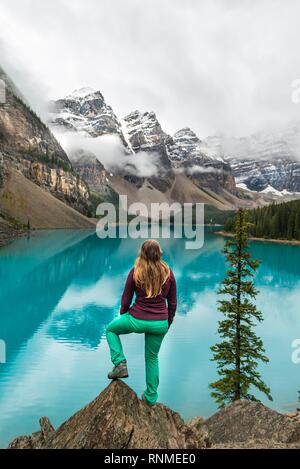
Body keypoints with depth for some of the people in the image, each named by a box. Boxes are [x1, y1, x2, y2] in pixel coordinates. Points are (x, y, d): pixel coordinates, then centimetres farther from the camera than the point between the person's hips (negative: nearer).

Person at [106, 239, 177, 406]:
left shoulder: (135, 272, -11)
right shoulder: (168, 273, -4)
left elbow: (126, 300, -3)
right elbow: (173, 303, 4)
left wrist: (123, 315, 17)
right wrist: (168, 323, 18)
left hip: (137, 320, -3)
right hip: (160, 324, 3)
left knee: (111, 329, 26)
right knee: (152, 357, 25)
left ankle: (120, 364, 13)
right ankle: (151, 397, 38)